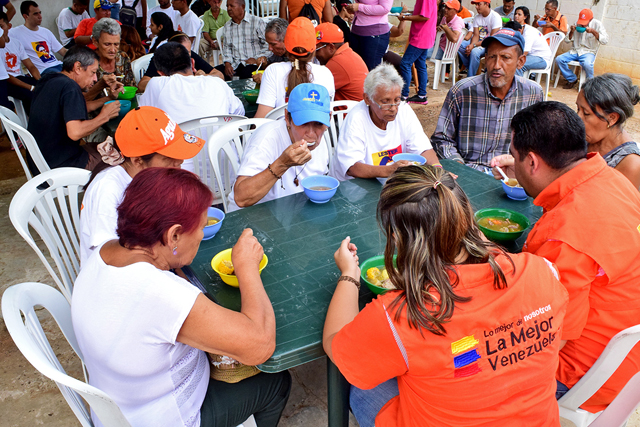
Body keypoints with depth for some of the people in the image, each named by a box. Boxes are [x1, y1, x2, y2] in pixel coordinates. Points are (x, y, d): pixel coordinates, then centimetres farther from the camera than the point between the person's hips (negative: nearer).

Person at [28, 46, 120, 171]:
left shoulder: (48, 80, 9)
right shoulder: (69, 87, -20)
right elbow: (75, 132, -31)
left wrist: (109, 98, 16)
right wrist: (104, 116, -16)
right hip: (61, 164, -10)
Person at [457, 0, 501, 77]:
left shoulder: (496, 17, -13)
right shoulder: (477, 17, 7)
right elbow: (476, 35, 0)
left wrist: (474, 45, -27)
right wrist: (471, 45, -24)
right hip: (478, 42, 7)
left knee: (474, 51, -36)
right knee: (458, 45, -14)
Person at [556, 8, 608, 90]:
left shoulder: (597, 24, -4)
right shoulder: (577, 24, 8)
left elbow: (605, 40, -13)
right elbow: (567, 40, 10)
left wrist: (593, 31, -23)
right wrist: (572, 31, -10)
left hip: (588, 52, -5)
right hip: (575, 51, 5)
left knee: (587, 64, -38)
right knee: (559, 59, -20)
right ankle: (572, 79, 0)